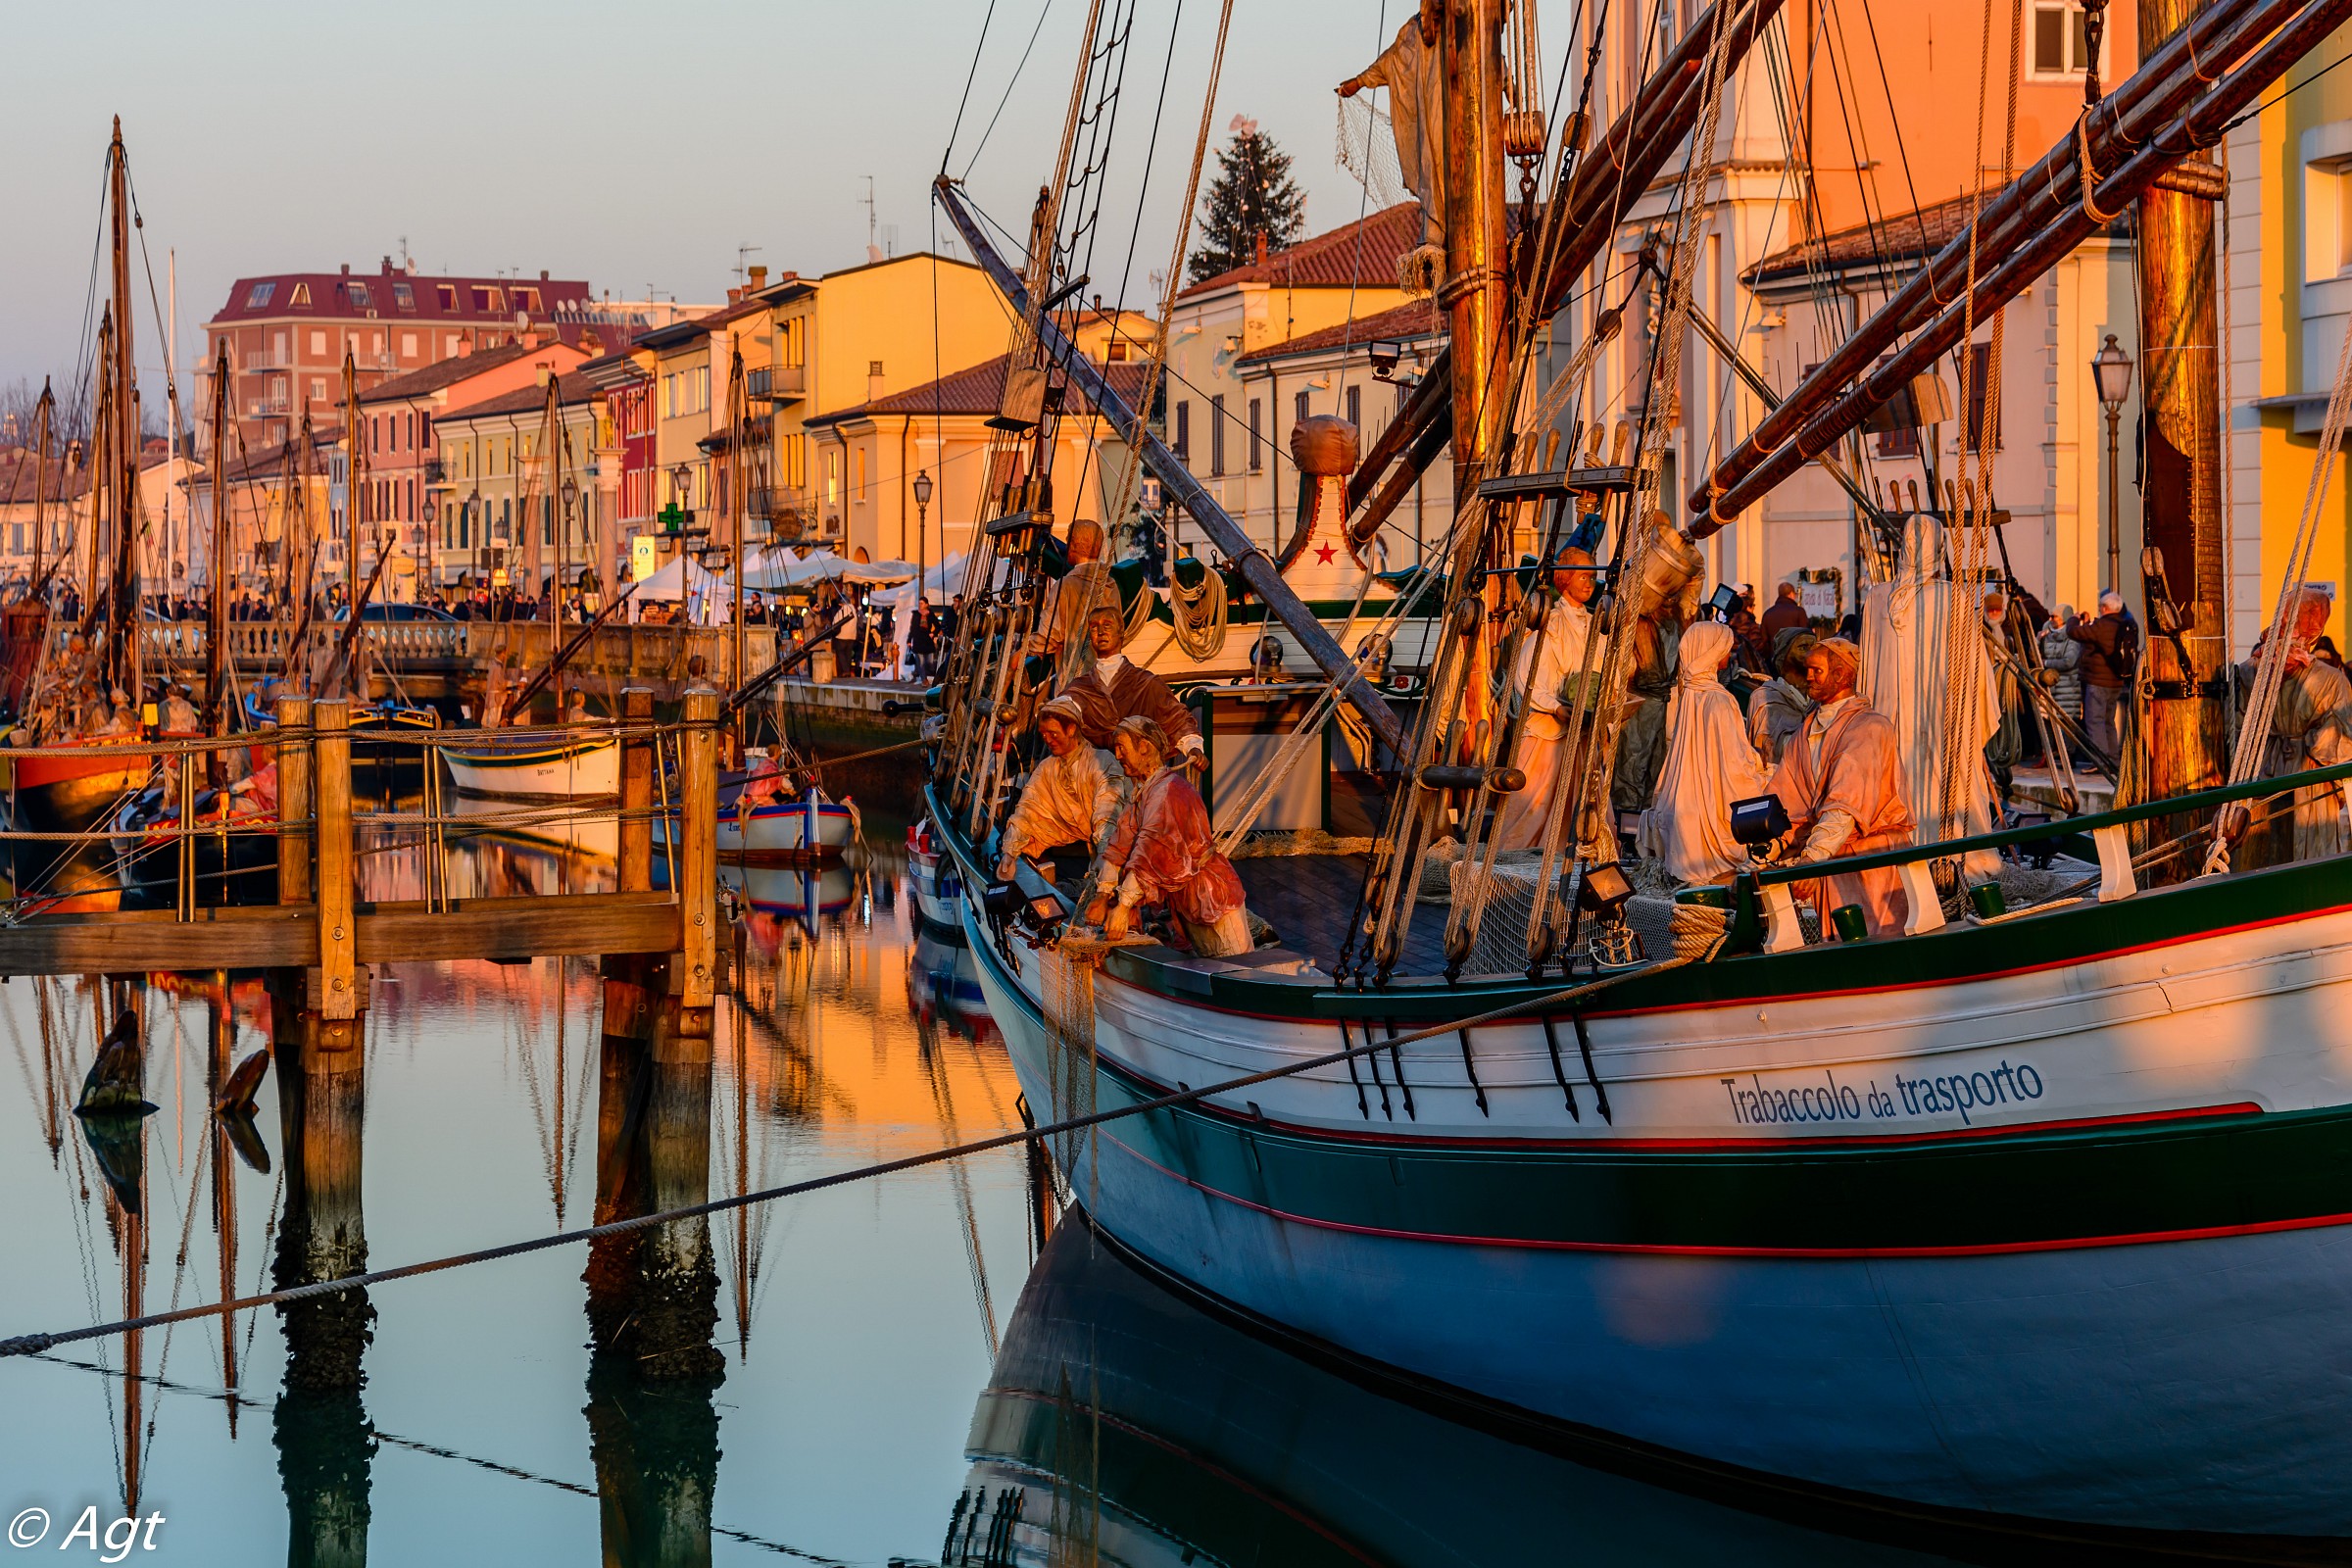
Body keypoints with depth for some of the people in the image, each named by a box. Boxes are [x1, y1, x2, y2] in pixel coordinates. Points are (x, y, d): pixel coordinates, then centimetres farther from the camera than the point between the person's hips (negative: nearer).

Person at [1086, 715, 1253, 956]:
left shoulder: (1168, 790, -20)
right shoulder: (1143, 792, 14)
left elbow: (1150, 849, -30)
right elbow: (1121, 843, 3)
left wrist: (1123, 906, -37)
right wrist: (1103, 895, -8)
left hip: (1213, 896, -10)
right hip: (1187, 903, 10)